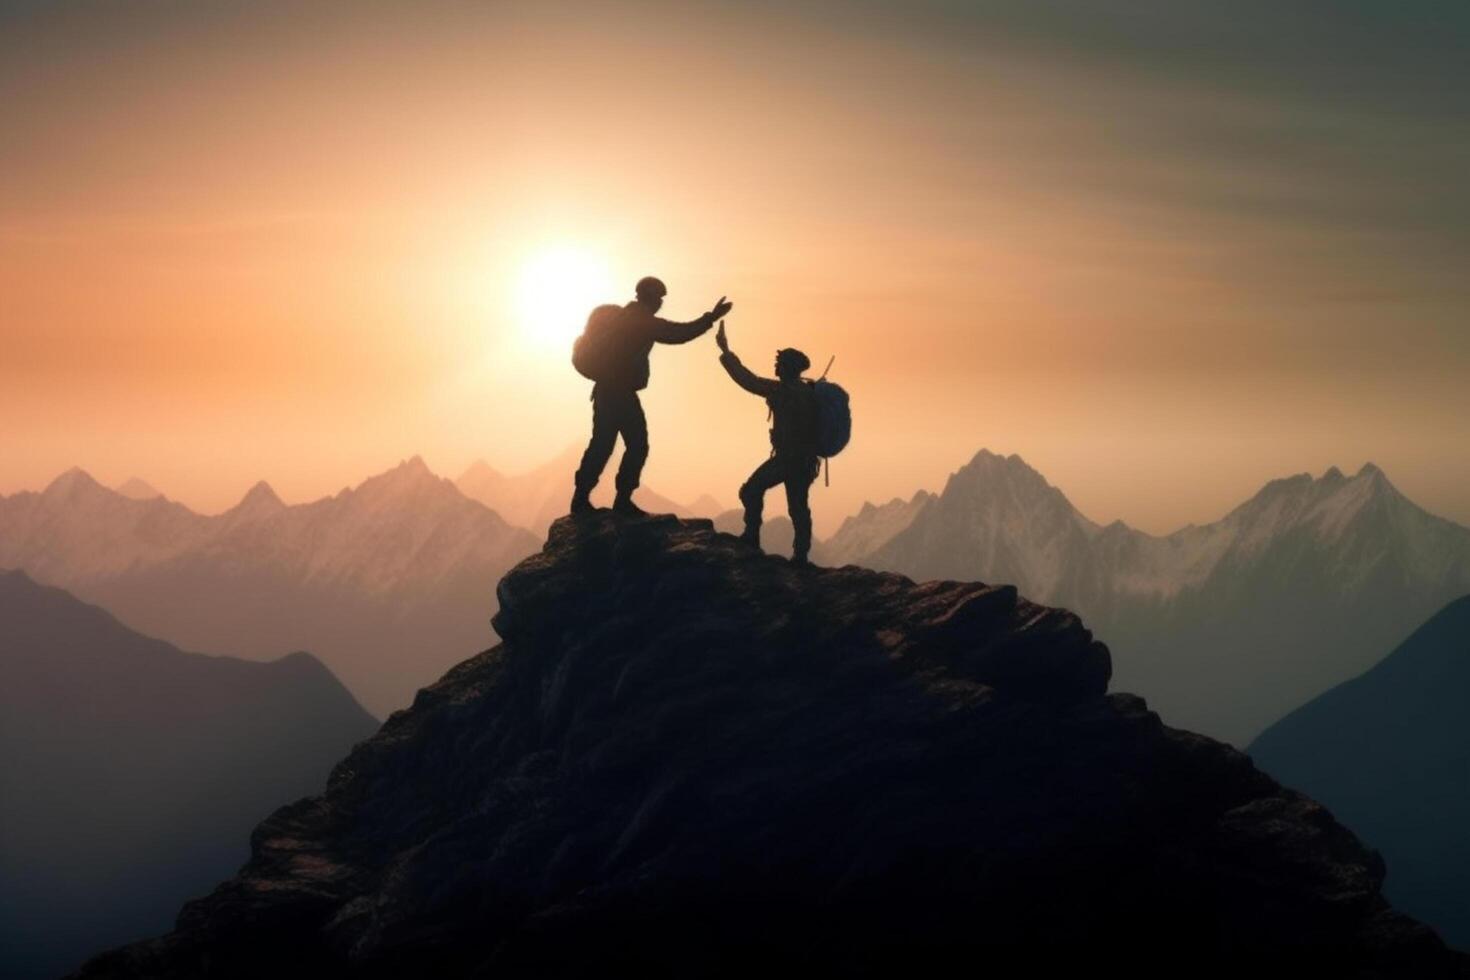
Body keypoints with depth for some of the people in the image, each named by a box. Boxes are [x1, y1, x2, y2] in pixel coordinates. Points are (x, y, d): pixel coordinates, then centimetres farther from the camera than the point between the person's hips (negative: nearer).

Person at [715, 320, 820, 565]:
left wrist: (725, 351, -6)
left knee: (752, 490, 7)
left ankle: (752, 537, 5)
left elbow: (747, 380, -13)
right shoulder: (808, 391, 10)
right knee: (798, 505, 11)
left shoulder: (783, 390, -15)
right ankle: (800, 555, 9)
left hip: (788, 458, -8)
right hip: (806, 459, 8)